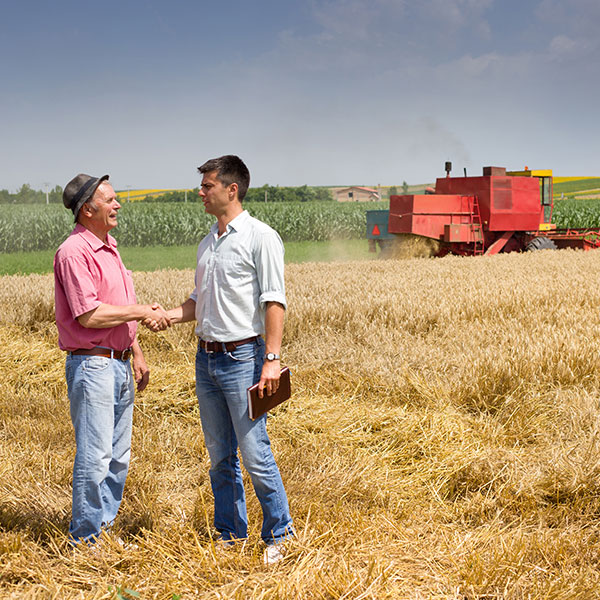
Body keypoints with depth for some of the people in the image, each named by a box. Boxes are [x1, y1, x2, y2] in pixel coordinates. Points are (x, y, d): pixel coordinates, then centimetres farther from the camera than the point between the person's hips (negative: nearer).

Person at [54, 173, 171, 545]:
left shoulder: (109, 248, 16)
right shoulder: (74, 252, -14)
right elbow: (89, 315, -21)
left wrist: (137, 354, 19)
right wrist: (142, 311, -14)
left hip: (120, 365, 9)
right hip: (91, 365, -9)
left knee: (119, 457, 13)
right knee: (95, 456, -5)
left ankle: (105, 527, 24)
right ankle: (85, 539, 7)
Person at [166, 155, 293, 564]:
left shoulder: (260, 238, -8)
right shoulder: (207, 243, 15)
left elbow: (274, 302, -13)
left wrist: (272, 359, -19)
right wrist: (169, 315, 3)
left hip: (241, 357, -7)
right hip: (206, 358, 8)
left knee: (255, 454, -5)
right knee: (220, 456, 12)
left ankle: (279, 534, 11)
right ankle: (231, 534, 24)